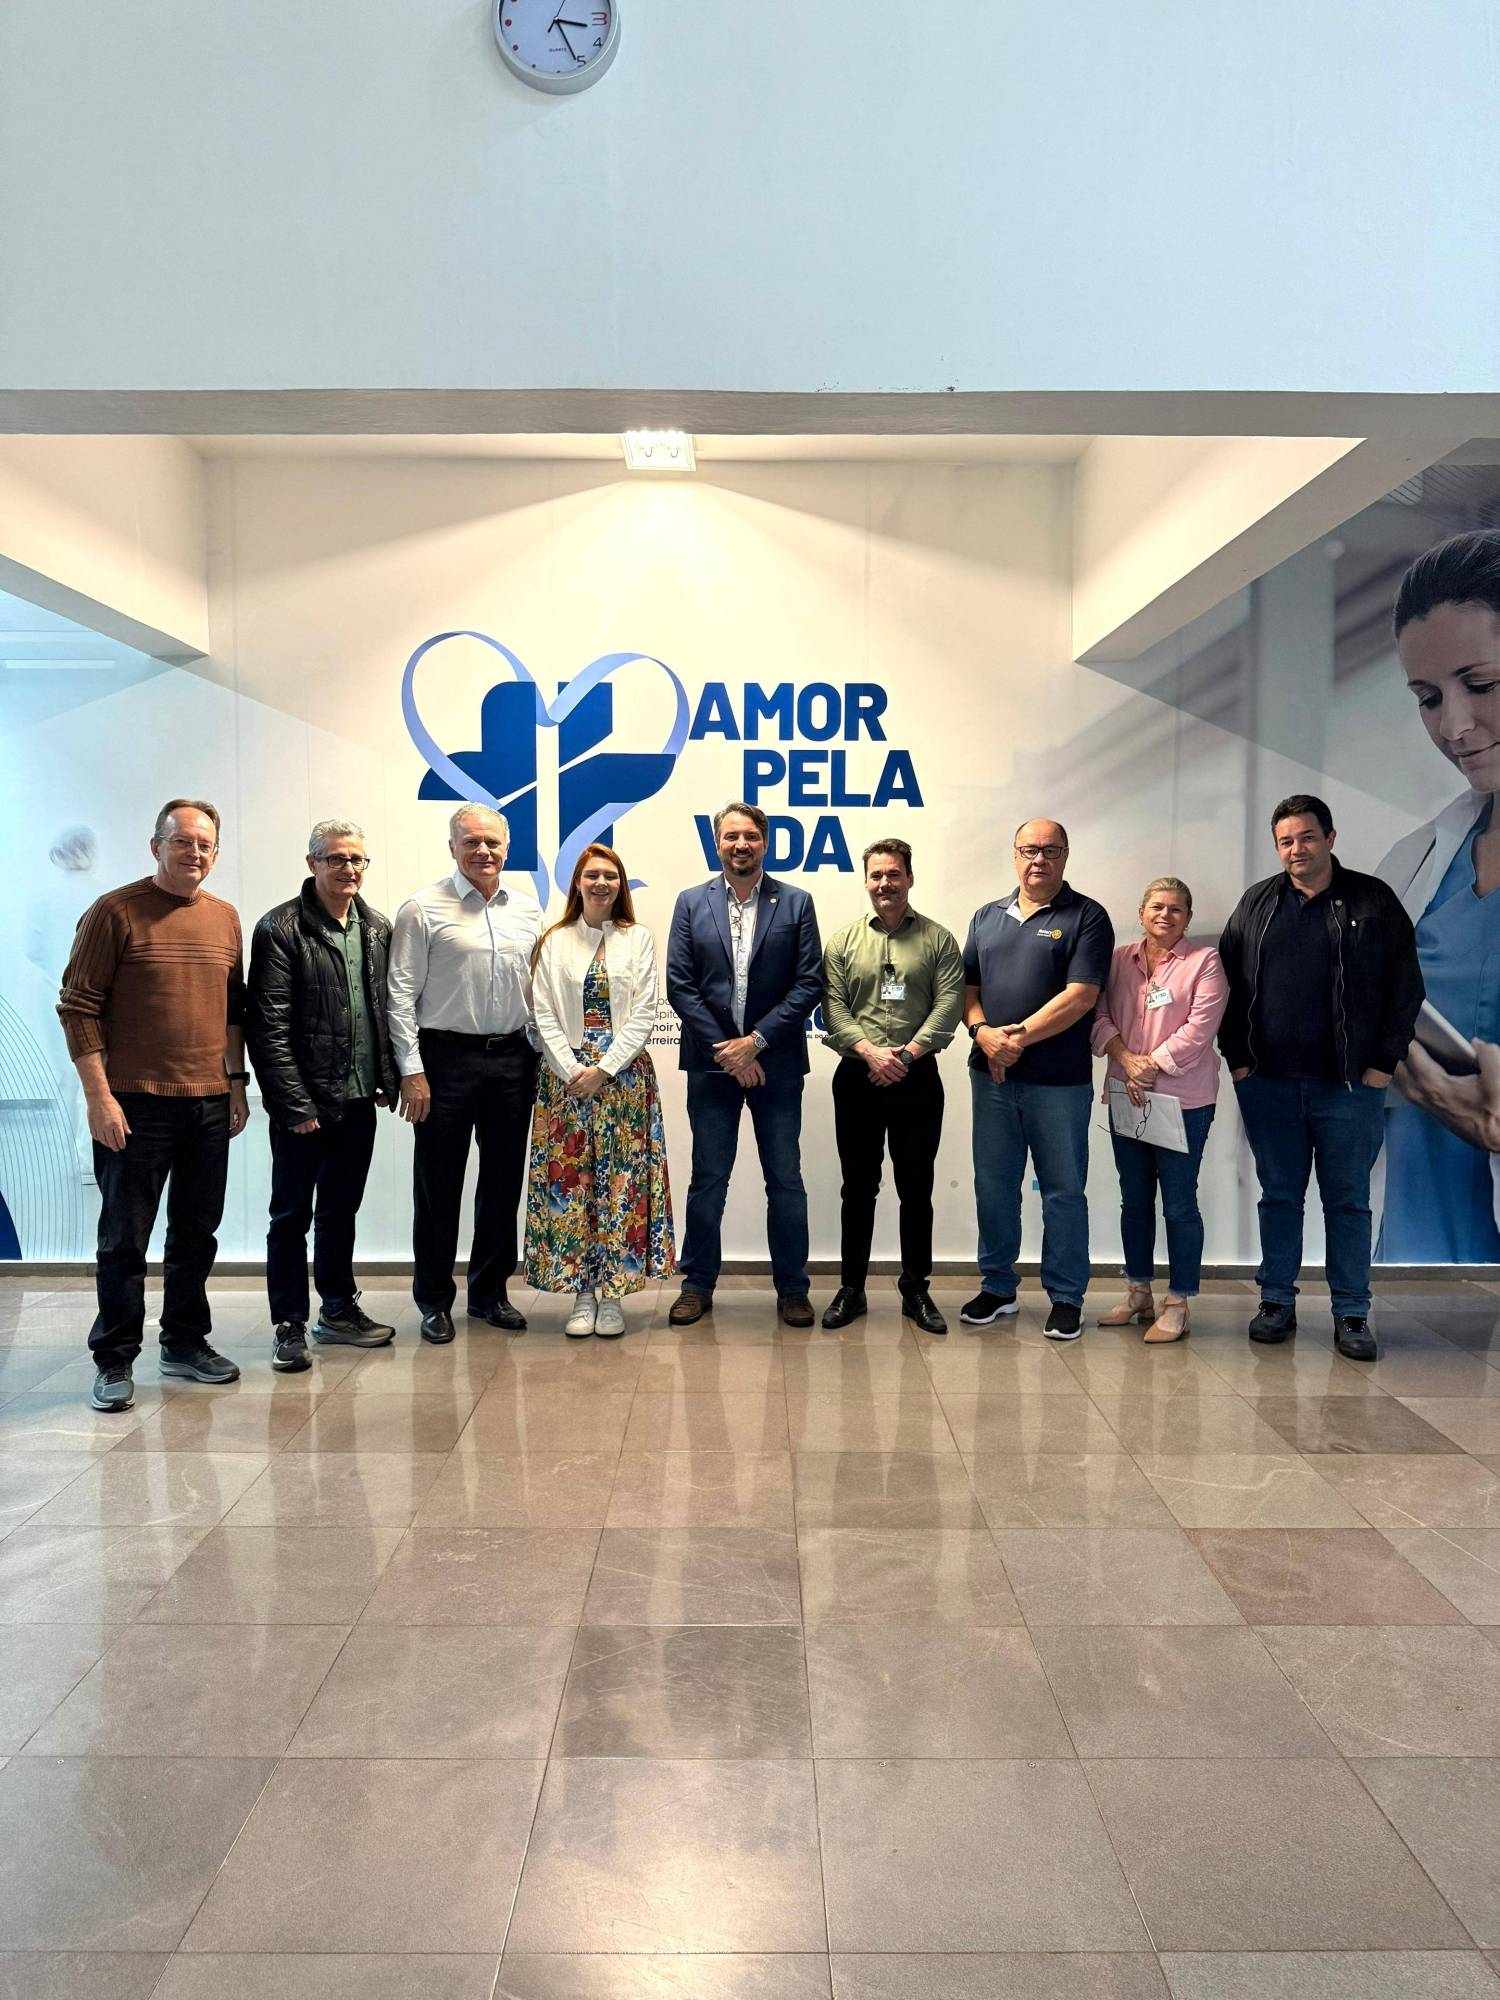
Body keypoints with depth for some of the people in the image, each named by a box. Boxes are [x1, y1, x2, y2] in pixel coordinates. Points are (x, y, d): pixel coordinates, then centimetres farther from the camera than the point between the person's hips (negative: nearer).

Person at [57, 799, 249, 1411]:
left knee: (196, 1234, 13)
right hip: (136, 1106, -5)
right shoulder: (115, 912, -6)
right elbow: (78, 1008, -9)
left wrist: (237, 1082, 11)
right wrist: (99, 1095, -14)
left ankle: (186, 1343, 27)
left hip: (210, 1105, 5)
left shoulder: (225, 918, 10)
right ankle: (115, 1360, 17)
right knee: (125, 1238, 4)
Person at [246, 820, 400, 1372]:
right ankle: (289, 1326, 16)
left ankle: (339, 1310, 29)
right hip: (305, 1104, -5)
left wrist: (387, 1080, 6)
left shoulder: (378, 928, 8)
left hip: (359, 1099, 6)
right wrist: (295, 1104, -15)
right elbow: (269, 1024, -13)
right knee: (292, 1215, 5)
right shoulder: (280, 928, -9)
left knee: (341, 1210, 17)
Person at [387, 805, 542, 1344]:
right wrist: (412, 1071, -11)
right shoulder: (424, 910, -4)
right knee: (439, 1184, 4)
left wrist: (540, 1055, 8)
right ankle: (434, 1300, 18)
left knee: (504, 1181, 11)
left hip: (514, 1059, 4)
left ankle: (489, 1291, 26)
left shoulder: (528, 908, 9)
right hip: (447, 1060, -4)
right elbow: (401, 995, -6)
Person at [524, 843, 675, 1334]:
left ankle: (612, 1294, 7)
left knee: (621, 1182, -1)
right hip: (566, 1075, 1)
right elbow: (544, 1014, 3)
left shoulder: (638, 938, 6)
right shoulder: (554, 941, 8)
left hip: (624, 1075, -1)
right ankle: (581, 1293, 10)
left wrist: (604, 1068, -10)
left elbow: (643, 1013, 0)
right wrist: (572, 1070, -10)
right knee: (569, 1180, 1)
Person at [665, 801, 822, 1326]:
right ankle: (697, 1284, 20)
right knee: (707, 1179, 8)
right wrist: (727, 1051, -9)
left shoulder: (796, 903, 2)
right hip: (712, 1064, 1)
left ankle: (792, 1288, 19)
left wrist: (756, 1041, -12)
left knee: (786, 1180, 6)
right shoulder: (691, 903, 4)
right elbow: (679, 986, -2)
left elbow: (808, 984, -4)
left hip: (776, 1063, 0)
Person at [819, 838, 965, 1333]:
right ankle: (851, 1290, 18)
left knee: (916, 1189, 7)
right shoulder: (844, 941, 7)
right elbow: (833, 1007, 0)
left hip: (917, 1079, 0)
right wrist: (869, 1052, -14)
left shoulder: (938, 940, 4)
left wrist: (908, 1054, -15)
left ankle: (916, 1291, 19)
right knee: (858, 1188, 8)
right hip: (857, 1080, 1)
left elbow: (949, 1004, -5)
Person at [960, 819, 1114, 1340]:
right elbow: (967, 985, 11)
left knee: (1063, 1191, 6)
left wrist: (1020, 1036, -16)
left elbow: (1080, 996, -12)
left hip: (1059, 1081, -4)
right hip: (992, 1076, 5)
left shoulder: (1086, 917, -3)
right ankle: (996, 1286, 25)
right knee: (993, 1186, 12)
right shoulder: (987, 917, 13)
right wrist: (983, 1032, -8)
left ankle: (1066, 1297, 17)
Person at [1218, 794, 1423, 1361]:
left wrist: (1383, 1062, -4)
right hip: (1267, 1081, 2)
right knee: (1278, 1196, 10)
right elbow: (1229, 982, 9)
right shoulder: (1256, 904, 8)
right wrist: (1237, 1057, 2)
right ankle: (1277, 1302, 20)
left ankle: (1351, 1314, 15)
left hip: (1350, 1084, -2)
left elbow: (1406, 985, 2)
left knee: (1348, 1201, 6)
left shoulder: (1373, 901, 2)